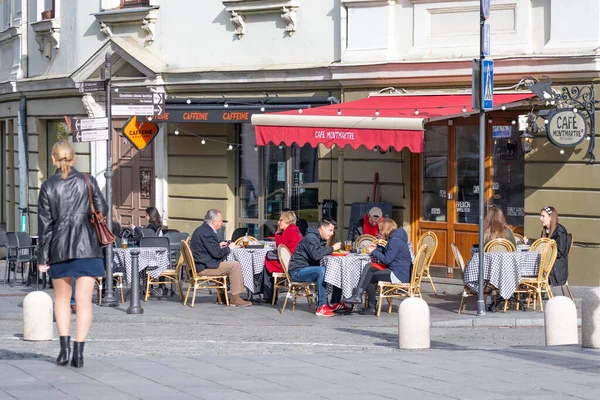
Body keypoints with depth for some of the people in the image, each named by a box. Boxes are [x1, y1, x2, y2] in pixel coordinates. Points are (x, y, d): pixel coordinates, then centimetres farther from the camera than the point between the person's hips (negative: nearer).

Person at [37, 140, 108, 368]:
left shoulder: (48, 187, -2)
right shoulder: (88, 182, 0)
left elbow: (44, 224, -1)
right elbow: (102, 210, 4)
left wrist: (42, 257, 2)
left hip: (59, 247, 0)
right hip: (87, 246, 0)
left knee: (61, 298, 17)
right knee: (84, 300, 0)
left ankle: (64, 347, 8)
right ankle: (79, 351, -7)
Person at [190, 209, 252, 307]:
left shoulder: (201, 229, 13)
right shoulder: (207, 233, -20)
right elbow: (217, 253, -22)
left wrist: (218, 245, 12)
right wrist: (229, 248, -7)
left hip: (201, 265, 11)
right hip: (204, 268, -11)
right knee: (235, 265, -14)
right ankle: (235, 299, -12)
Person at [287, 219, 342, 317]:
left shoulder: (321, 239, 17)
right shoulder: (311, 238, -15)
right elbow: (316, 254, -29)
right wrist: (332, 248, -22)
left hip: (308, 270, 10)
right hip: (298, 271, -10)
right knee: (322, 270, -35)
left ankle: (335, 303, -3)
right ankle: (321, 307, -35)